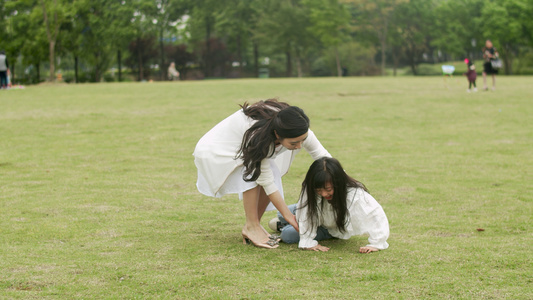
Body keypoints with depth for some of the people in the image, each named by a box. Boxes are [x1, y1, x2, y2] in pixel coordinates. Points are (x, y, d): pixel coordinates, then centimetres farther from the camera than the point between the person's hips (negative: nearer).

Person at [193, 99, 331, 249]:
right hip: (214, 151, -7)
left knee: (273, 174, -16)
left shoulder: (299, 130, -24)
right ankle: (251, 226, -19)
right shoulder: (257, 137, -41)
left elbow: (324, 157, -17)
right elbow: (267, 183, -33)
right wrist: (289, 217, -29)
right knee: (253, 172, -31)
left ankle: (253, 225, -1)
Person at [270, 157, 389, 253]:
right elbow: (306, 215, -26)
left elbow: (377, 215, -39)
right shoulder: (310, 190, -34)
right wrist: (308, 242, -31)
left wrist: (375, 244, -39)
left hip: (334, 230, -3)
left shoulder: (355, 194, -43)